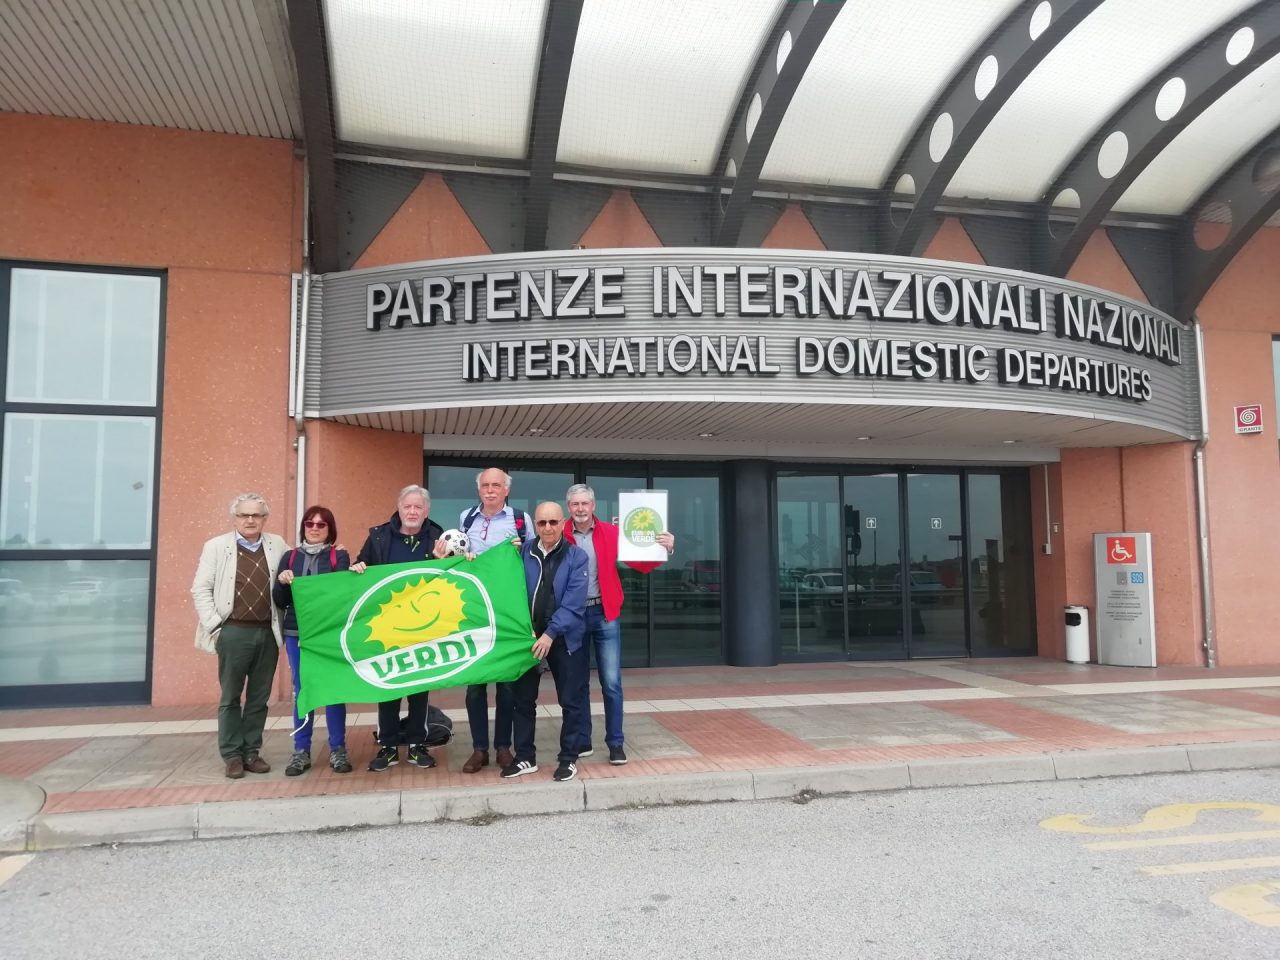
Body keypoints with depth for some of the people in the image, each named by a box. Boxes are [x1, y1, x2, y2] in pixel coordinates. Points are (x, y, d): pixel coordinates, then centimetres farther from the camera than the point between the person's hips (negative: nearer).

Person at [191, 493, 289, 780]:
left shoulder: (277, 545, 8)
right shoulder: (217, 546, 1)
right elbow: (200, 589, 0)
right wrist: (215, 625, -7)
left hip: (267, 632, 3)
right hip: (233, 632, -2)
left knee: (259, 697, 9)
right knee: (230, 697, 5)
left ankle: (252, 751, 19)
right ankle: (232, 755, 14)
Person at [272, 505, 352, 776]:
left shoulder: (339, 556, 3)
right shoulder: (290, 557, 9)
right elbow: (280, 601, 6)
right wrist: (282, 583, -14)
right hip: (297, 633, 2)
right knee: (301, 690, 6)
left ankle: (337, 750, 10)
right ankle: (301, 752, 14)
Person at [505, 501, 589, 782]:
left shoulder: (576, 556, -7)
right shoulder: (524, 552, 2)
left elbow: (573, 603, -13)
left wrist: (551, 634, -19)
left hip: (565, 638, -3)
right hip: (528, 636, 3)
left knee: (571, 700, 6)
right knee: (523, 699, 9)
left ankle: (569, 758, 19)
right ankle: (525, 758, 23)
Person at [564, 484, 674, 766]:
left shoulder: (611, 533, 1)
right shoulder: (560, 536, -1)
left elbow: (640, 563, 0)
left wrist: (664, 550, -15)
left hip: (604, 615, 0)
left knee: (611, 682, 0)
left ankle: (615, 743, 10)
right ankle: (582, 741, 23)